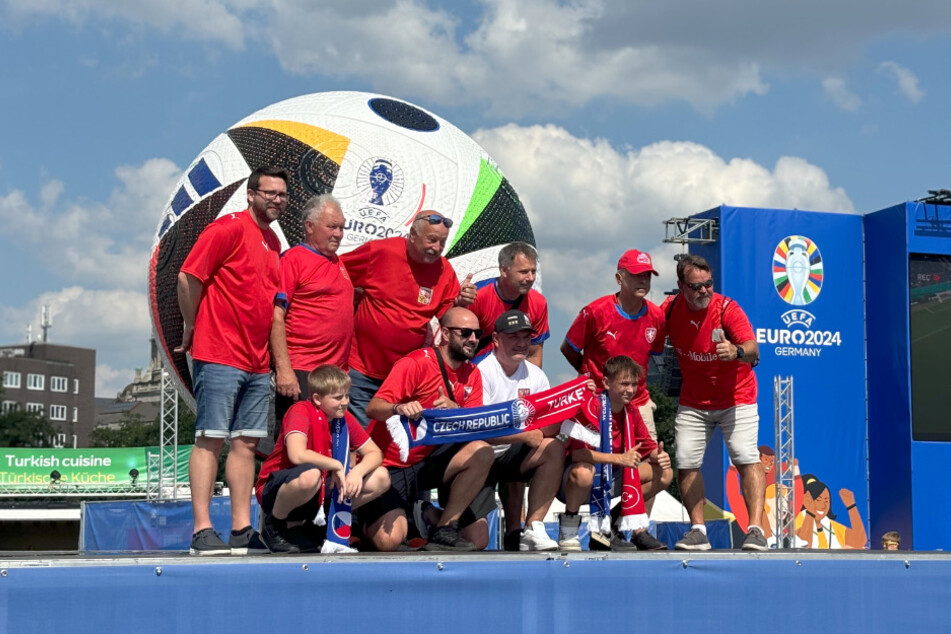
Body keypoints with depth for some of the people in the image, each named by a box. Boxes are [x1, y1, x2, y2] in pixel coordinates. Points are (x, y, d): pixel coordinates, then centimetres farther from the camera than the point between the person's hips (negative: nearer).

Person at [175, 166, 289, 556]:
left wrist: (275, 359, 15)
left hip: (258, 363, 8)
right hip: (219, 358, -8)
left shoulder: (273, 242, 17)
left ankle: (242, 530, 10)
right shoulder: (229, 228, -7)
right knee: (210, 439, -6)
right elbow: (188, 277, -11)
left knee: (246, 443, 7)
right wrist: (191, 328, -4)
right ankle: (202, 531, -5)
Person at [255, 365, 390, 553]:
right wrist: (336, 465, -24)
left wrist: (357, 472, -20)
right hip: (275, 490, -7)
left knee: (381, 477, -5)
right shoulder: (301, 411, -20)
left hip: (323, 490, 7)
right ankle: (274, 526, -10)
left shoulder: (344, 418, 1)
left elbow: (375, 453, 2)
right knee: (310, 475, -42)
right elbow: (297, 455, -37)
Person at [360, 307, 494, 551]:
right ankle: (369, 519, 14)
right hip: (391, 465, -5)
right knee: (390, 541, -25)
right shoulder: (416, 363, -14)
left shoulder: (472, 374, 5)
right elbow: (373, 408, -23)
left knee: (482, 452, -24)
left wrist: (454, 410, -26)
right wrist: (399, 408, -46)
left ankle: (444, 529, -10)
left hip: (430, 462, 5)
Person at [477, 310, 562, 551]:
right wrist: (525, 435, -19)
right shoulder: (482, 372, -13)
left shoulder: (535, 375, 6)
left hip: (510, 455, 6)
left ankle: (532, 530, -19)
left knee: (555, 448, -20)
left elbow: (550, 428, -1)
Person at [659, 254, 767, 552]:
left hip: (736, 398, -4)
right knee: (686, 464, -2)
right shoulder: (670, 309, -8)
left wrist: (737, 352, -54)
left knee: (747, 458, -16)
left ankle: (755, 529, -16)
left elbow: (753, 350, -32)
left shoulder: (727, 309, -19)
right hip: (693, 402, 4)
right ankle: (698, 531, 7)